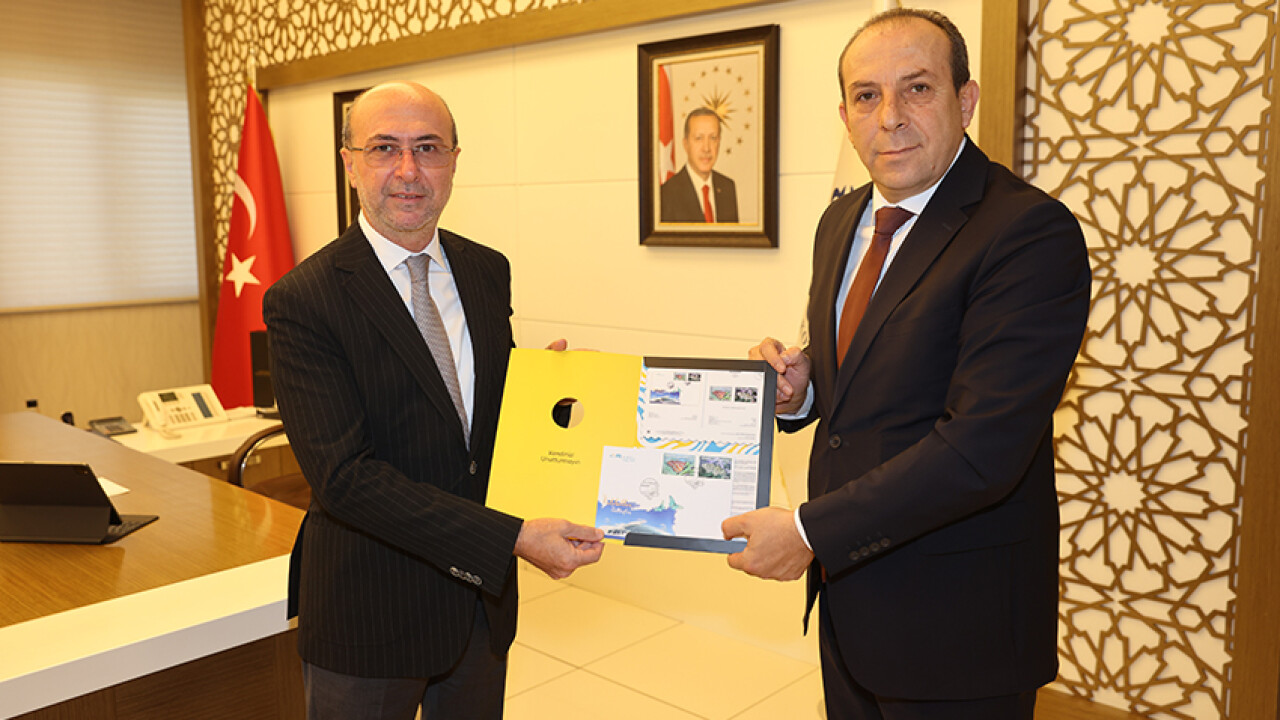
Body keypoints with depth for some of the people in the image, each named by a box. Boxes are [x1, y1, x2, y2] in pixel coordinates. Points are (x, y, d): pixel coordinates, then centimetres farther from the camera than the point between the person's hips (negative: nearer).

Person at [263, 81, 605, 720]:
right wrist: (512, 538, -28)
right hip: (370, 615, -5)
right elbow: (345, 475, -23)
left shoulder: (489, 272, 2)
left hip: (483, 595, 5)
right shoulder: (303, 301, -16)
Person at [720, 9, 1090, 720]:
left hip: (955, 619, -6)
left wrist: (810, 530, -23)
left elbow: (981, 447, -26)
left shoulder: (1030, 231, -19)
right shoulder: (842, 221, 6)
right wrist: (798, 389, -7)